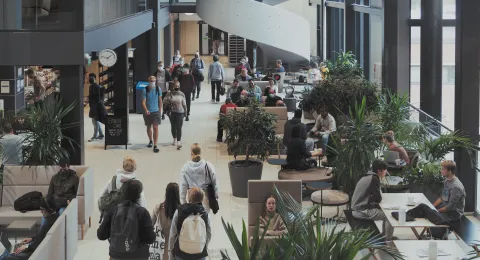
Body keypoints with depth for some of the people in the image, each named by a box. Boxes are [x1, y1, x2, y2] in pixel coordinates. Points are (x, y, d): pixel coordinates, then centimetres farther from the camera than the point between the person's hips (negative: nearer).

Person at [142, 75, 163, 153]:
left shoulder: (158, 89, -2)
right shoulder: (145, 90, -8)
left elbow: (160, 101, 7)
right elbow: (143, 102, -11)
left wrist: (160, 110, 6)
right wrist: (146, 110, -27)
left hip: (156, 111, 0)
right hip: (148, 112, 0)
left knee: (155, 128, -8)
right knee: (148, 127, 16)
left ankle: (155, 145, -7)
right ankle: (150, 141, 40)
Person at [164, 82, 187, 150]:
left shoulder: (182, 94, 1)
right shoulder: (170, 94, 1)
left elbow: (184, 104, 6)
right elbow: (165, 101, 4)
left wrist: (185, 112, 7)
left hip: (180, 112, -2)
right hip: (172, 112, 2)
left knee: (179, 128, -10)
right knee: (173, 127, 14)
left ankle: (178, 142, -14)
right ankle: (175, 140, 33)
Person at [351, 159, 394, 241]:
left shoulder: (367, 177, 13)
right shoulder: (374, 179, -16)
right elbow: (378, 199, -11)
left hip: (356, 209, 10)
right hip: (362, 211, -10)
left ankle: (385, 236, 30)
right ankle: (388, 240, 4)